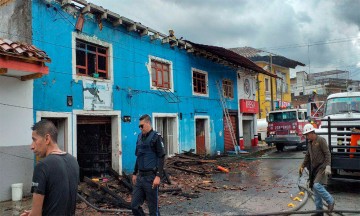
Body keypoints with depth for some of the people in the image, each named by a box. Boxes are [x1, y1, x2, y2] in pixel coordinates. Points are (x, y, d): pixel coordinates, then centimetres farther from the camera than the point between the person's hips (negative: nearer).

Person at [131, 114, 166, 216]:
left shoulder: (156, 137, -8)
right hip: (140, 177, 7)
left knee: (153, 207, 3)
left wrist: (158, 176, -19)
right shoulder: (140, 137, 12)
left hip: (151, 177, -7)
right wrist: (135, 173, 19)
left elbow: (161, 158, -12)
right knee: (134, 205, 8)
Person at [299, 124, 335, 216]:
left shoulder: (321, 140, -9)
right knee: (315, 189, 7)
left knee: (317, 185, -21)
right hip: (314, 169, 8)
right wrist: (302, 166, 20)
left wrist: (328, 166, -23)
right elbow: (307, 156, 23)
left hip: (322, 167, -8)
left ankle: (330, 201, 1)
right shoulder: (310, 143, 15)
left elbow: (327, 154, -15)